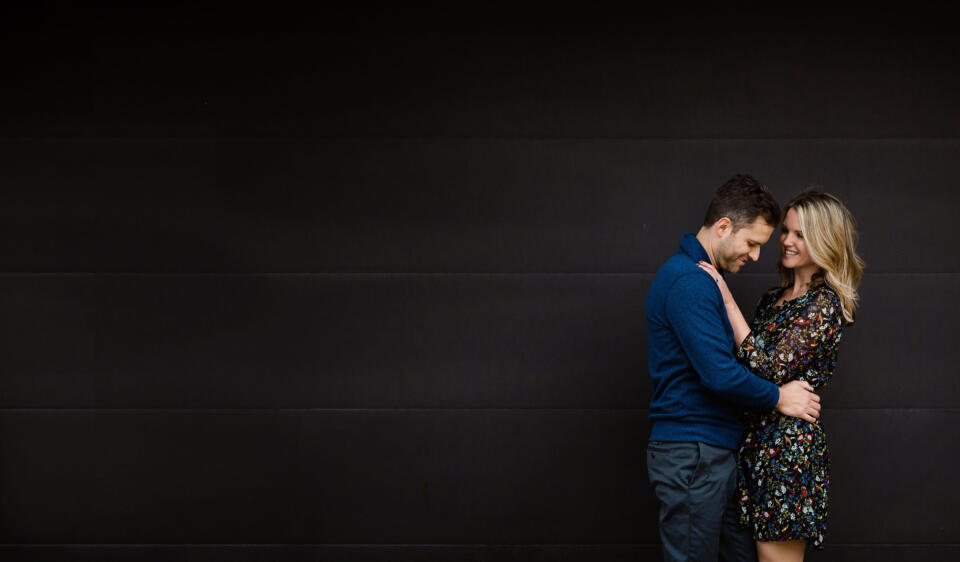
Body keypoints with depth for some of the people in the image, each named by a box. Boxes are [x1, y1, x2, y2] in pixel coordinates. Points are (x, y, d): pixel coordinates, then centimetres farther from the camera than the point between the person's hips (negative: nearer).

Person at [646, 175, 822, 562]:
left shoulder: (703, 277, 17)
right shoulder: (688, 281, -18)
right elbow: (719, 374, -23)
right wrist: (778, 397, -8)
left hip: (719, 450, 10)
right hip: (692, 456, -10)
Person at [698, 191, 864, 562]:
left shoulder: (825, 305, -11)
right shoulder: (774, 298, 14)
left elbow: (771, 369, -19)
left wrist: (727, 300, -17)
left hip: (789, 446, -8)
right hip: (758, 442, 8)